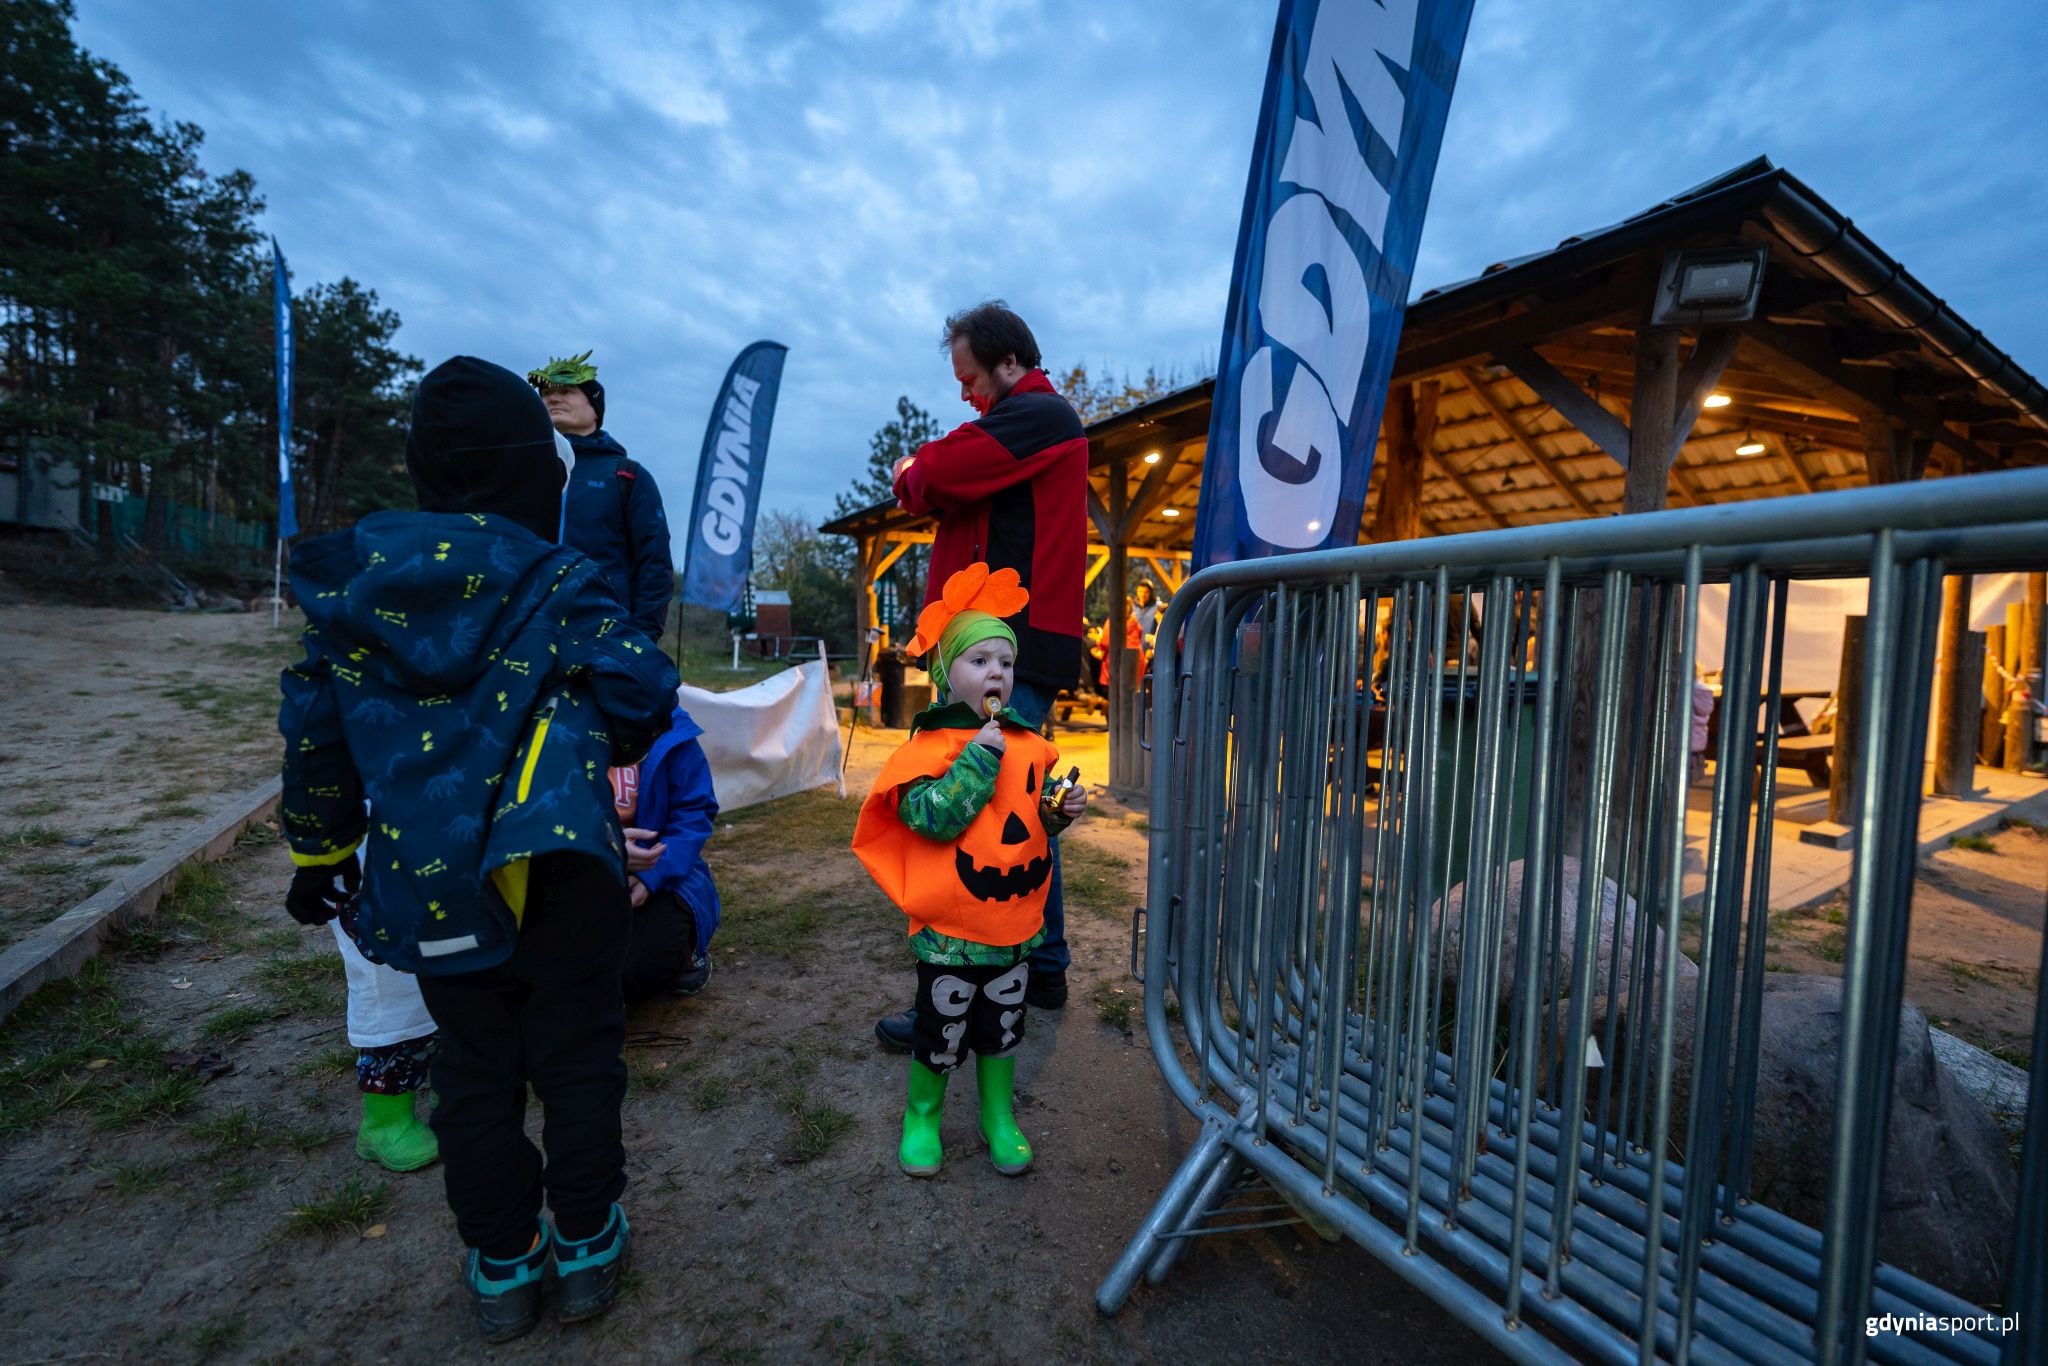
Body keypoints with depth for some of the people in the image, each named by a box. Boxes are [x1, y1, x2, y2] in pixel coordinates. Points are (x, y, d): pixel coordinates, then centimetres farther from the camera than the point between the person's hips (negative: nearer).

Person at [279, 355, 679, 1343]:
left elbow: (314, 737, 12)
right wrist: (606, 746, 5)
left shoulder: (353, 589, 5)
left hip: (426, 884, 4)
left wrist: (319, 854, 24)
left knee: (474, 1070, 20)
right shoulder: (551, 585, -9)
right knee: (575, 1056, 14)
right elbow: (639, 690, -19)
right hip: (556, 871, -4)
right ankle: (586, 1247, 31)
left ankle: (500, 1265, 35)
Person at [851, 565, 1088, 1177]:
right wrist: (980, 755, -27)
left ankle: (998, 1116, 44)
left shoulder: (1030, 745, 2)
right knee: (940, 1032, 14)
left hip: (1015, 923, 5)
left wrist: (1060, 811, -7)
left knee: (1002, 1028, 22)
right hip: (951, 931, -5)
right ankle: (922, 1115, 40)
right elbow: (933, 817, -28)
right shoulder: (929, 745, -14)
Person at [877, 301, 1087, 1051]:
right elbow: (958, 483, 24)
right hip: (1028, 644, 11)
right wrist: (924, 473, 6)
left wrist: (914, 468, 8)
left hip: (1011, 643, -11)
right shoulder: (1044, 419, 27)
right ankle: (1043, 968, 25)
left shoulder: (1035, 414, -6)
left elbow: (936, 477, -13)